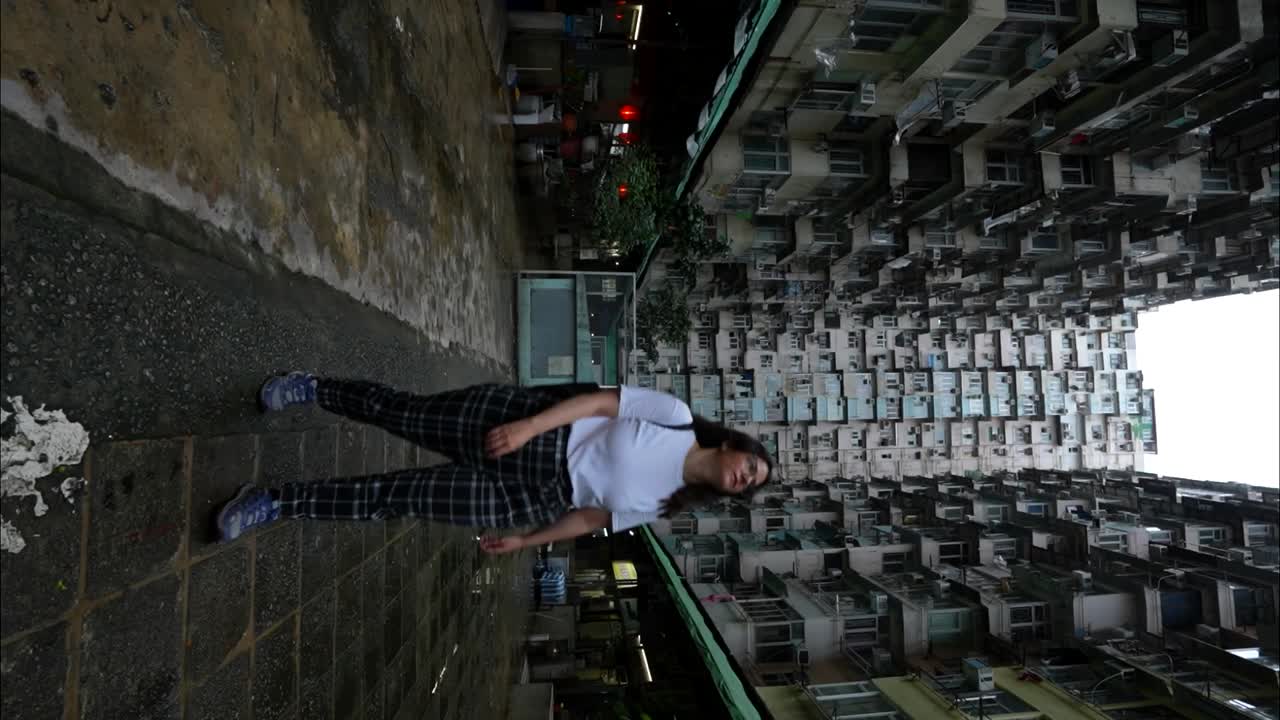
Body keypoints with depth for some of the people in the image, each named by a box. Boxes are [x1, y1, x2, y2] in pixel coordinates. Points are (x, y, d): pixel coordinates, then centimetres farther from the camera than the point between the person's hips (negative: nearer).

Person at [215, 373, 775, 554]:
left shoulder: (657, 506, 7)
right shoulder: (676, 417, -5)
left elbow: (591, 517, 10)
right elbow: (602, 400, -9)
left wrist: (524, 542, 10)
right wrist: (528, 424, -20)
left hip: (534, 499, 2)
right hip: (532, 433, -2)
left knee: (404, 498, -7)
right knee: (405, 414, -4)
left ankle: (281, 503, 6)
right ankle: (315, 390, 22)